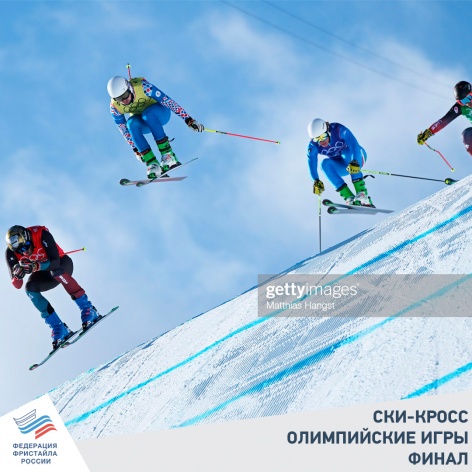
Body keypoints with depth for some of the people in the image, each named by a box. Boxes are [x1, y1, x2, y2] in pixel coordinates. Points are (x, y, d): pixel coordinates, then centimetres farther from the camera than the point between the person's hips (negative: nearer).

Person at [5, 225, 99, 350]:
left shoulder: (41, 234, -32)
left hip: (62, 264, -4)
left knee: (55, 270, -36)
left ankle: (87, 308, -29)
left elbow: (55, 262, -38)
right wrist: (18, 274, -45)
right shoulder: (11, 253, -22)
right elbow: (17, 285, -22)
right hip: (44, 275, 4)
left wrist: (36, 266, -54)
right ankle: (59, 329, -19)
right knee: (30, 288, -25)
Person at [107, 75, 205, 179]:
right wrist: (136, 149, -2)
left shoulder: (141, 86, -31)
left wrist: (189, 120, -29)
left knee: (147, 115, -36)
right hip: (142, 123, 3)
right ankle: (153, 164, -32)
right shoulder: (114, 106, -21)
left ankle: (168, 156, -33)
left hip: (161, 112, -3)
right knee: (131, 123, -32)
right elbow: (124, 130, -7)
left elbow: (166, 100, -28)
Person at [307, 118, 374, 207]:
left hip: (356, 158, -3)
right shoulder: (313, 145, -18)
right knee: (325, 164, -25)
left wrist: (355, 162, -51)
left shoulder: (338, 130, -29)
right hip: (340, 167, 3)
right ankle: (349, 198, -31)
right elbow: (312, 163, -23)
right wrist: (316, 181, -38)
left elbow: (354, 144, -37)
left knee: (346, 151, -33)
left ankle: (362, 193, -40)